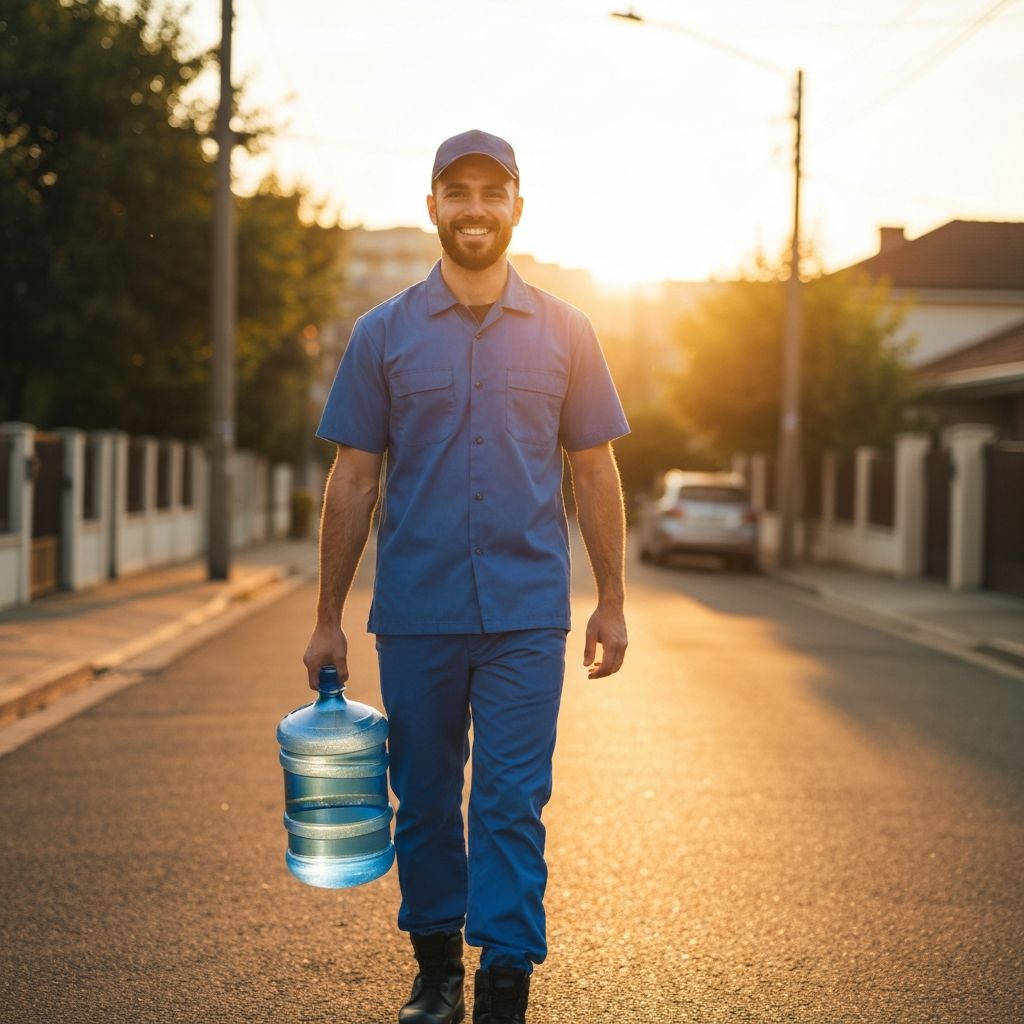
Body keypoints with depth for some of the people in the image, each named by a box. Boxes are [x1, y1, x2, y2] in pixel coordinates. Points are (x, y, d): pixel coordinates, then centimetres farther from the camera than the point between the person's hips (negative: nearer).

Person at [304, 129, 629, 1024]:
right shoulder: (384, 335, 4)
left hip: (526, 615, -1)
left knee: (512, 805, -4)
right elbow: (353, 481, 4)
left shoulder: (564, 332, 6)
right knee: (424, 804, 10)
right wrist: (328, 618, 2)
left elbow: (595, 473, 9)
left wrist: (612, 603, 4)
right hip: (415, 615, 1)